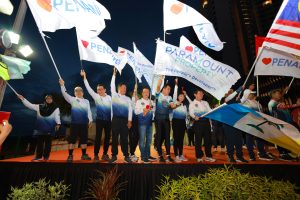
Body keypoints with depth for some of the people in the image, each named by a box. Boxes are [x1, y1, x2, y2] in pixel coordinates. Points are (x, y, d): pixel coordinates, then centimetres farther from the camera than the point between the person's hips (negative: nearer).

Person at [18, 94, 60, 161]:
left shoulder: (55, 108, -1)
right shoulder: (39, 107, 11)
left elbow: (57, 116, -11)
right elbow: (30, 105, 14)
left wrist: (58, 123, -24)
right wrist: (23, 99, 9)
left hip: (50, 128, -3)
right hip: (40, 127, 4)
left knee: (48, 142, 4)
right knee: (39, 142, 8)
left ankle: (46, 156, 15)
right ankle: (38, 156, 17)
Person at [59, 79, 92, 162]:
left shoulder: (86, 101, 9)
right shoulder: (72, 100, 5)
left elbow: (89, 111, 8)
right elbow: (65, 94, -9)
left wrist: (90, 120, 3)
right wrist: (62, 85, -22)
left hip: (84, 123, 2)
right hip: (74, 122, -2)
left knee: (84, 139, 7)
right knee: (72, 139, 1)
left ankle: (84, 154, 19)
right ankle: (70, 155, 11)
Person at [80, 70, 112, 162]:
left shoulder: (109, 97, 5)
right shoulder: (96, 96, -1)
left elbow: (112, 107, 7)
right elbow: (88, 88, -7)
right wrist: (84, 77, -12)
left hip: (108, 120, 3)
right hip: (100, 119, -3)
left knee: (107, 137, 8)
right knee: (98, 137, -1)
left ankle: (105, 154, 22)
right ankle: (96, 155, 12)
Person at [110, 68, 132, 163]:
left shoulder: (128, 99, 11)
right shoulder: (114, 96, 7)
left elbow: (130, 110, 5)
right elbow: (112, 86, -3)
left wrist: (129, 121, -4)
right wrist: (114, 74, -5)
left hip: (125, 120, 2)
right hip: (116, 119, -1)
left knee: (124, 138, 5)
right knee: (114, 138, 4)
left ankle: (126, 156, 12)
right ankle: (114, 156, 15)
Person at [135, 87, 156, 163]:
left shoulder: (151, 102, 16)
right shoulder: (139, 101, 4)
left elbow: (154, 110, 11)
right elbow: (136, 112, -3)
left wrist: (151, 108, -7)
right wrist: (143, 109, -11)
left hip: (149, 122, 5)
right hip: (142, 122, -4)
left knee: (149, 139, 9)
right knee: (142, 139, -3)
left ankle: (148, 155, 21)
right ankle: (143, 156, 6)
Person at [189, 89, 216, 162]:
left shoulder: (205, 103, 21)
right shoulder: (192, 103, 5)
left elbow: (210, 111, 14)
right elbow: (191, 112, -9)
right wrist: (195, 116, -30)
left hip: (206, 121, 5)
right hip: (198, 122, -4)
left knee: (208, 139, 7)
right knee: (198, 140, -1)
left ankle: (208, 156, 18)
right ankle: (199, 157, 10)